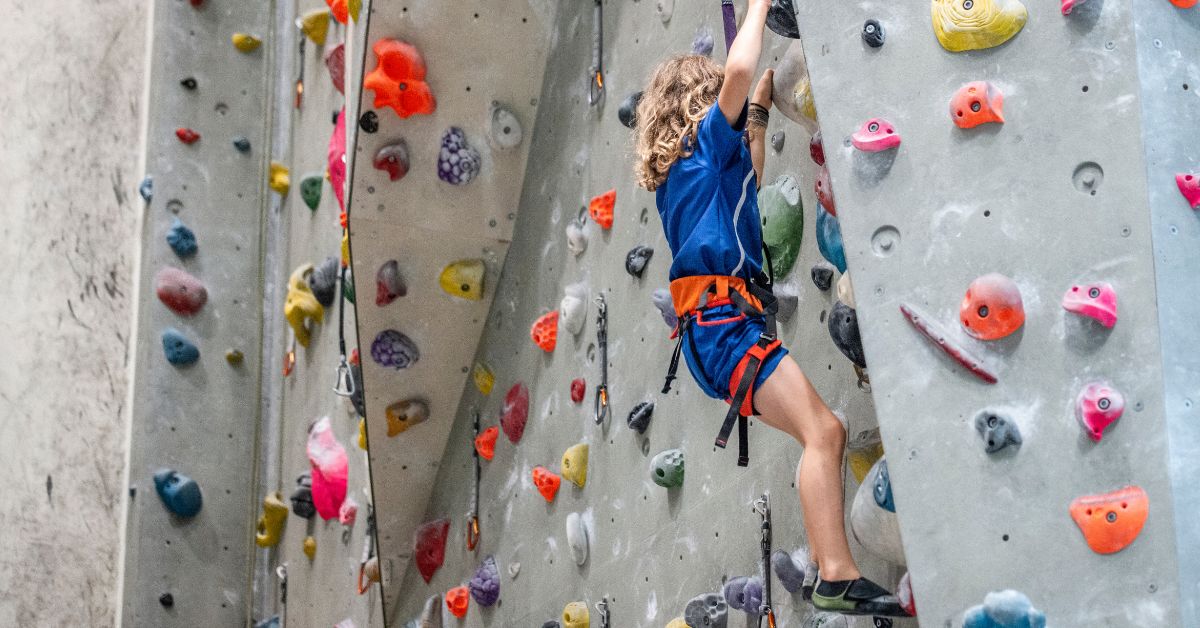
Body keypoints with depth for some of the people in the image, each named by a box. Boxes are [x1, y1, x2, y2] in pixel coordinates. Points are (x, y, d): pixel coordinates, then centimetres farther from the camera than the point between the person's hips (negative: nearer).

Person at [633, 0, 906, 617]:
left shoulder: (683, 166, 25)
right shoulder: (706, 140, 1)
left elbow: (745, 182, 44)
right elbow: (738, 70, -16)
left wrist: (760, 111, 40)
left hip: (715, 327, 10)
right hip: (725, 321, -10)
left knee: (823, 434, 10)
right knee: (822, 432, -20)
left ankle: (828, 568, 5)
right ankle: (838, 578, -28)